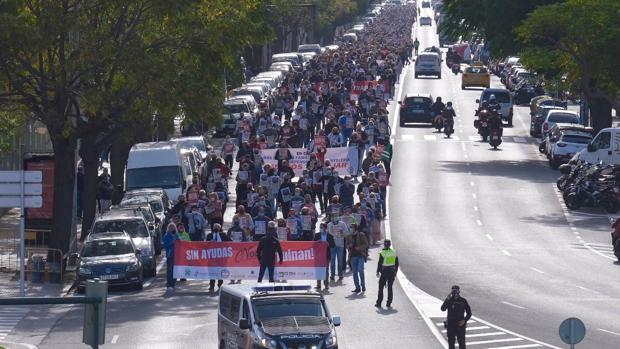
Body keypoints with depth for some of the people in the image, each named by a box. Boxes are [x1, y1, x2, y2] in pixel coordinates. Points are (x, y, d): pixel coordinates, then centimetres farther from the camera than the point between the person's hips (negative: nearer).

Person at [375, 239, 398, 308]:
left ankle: (379, 303, 7)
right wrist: (395, 271, 19)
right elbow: (397, 263, 9)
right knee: (390, 287, 9)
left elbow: (380, 263, -10)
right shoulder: (394, 252, 4)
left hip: (384, 271, -4)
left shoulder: (382, 253, -11)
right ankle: (389, 303, 7)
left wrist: (378, 271, 0)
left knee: (381, 287, 7)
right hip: (392, 271, 4)